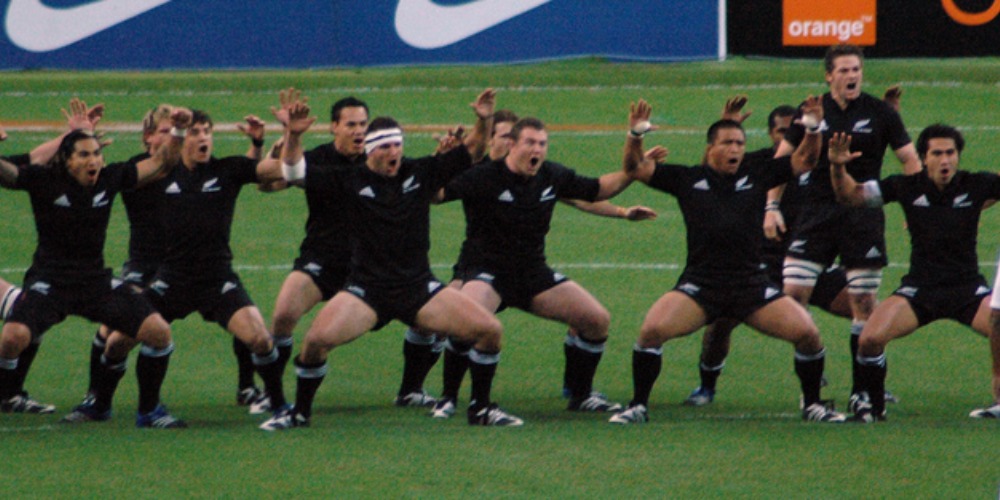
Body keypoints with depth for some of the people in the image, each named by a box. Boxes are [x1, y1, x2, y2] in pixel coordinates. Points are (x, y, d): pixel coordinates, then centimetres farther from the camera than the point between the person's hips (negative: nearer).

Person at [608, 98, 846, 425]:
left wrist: (813, 130, -6)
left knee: (807, 334, -13)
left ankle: (812, 405, 12)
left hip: (751, 284, 1)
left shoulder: (756, 175, 10)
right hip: (700, 284, -1)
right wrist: (635, 137, -12)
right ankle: (638, 407, -6)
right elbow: (635, 168, 6)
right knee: (652, 330, -24)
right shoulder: (688, 179, 7)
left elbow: (804, 161, 12)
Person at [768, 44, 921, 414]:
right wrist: (772, 206, 5)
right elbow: (783, 157, 12)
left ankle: (862, 388, 7)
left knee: (864, 303, -2)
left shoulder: (880, 113, 0)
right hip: (817, 213, 2)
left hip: (863, 216, -2)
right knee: (793, 293, -10)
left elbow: (910, 161, 5)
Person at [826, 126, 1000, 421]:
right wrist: (838, 168, -18)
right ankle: (873, 405, 5)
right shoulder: (907, 187, -4)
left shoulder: (976, 186, -5)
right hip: (919, 289, 0)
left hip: (968, 289, 0)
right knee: (870, 339, -20)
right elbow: (850, 195, 0)